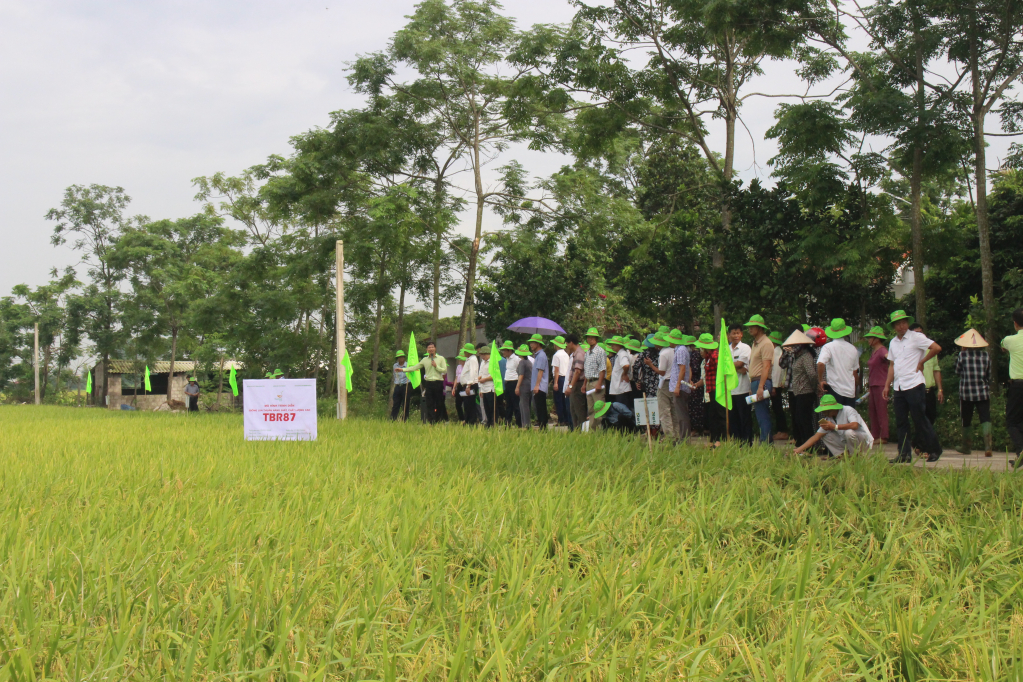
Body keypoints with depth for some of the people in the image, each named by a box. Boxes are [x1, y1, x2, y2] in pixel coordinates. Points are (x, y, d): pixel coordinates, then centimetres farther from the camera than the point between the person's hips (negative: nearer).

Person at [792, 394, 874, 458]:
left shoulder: (848, 410, -20)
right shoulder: (829, 419, -1)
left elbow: (855, 425, -40)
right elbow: (816, 437, -2)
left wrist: (834, 427, -36)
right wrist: (798, 450, -11)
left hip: (864, 442, -7)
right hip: (846, 444, 7)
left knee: (849, 432, -35)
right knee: (826, 435, -4)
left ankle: (855, 455, -13)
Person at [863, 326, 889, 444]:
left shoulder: (882, 350, -11)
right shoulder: (873, 351, 17)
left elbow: (888, 356, -36)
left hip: (880, 385, -10)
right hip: (872, 385, 10)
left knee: (881, 411, -6)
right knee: (872, 411, 11)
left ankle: (883, 437, -2)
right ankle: (874, 435, 17)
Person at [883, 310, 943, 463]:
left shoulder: (916, 337, -4)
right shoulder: (893, 343, 16)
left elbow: (936, 348, -12)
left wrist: (921, 362, -7)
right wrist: (887, 386, 13)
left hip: (914, 386, -6)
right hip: (898, 388, 7)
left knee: (920, 420, -3)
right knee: (901, 422, 5)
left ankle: (934, 449, 11)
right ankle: (904, 455, 8)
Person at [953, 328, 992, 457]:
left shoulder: (962, 355, -4)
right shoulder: (986, 355, 3)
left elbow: (957, 372, 7)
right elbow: (989, 376, 10)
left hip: (966, 393, -1)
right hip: (983, 393, 1)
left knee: (966, 421, 13)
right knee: (985, 418, -5)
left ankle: (966, 446, 24)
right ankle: (987, 447, -22)